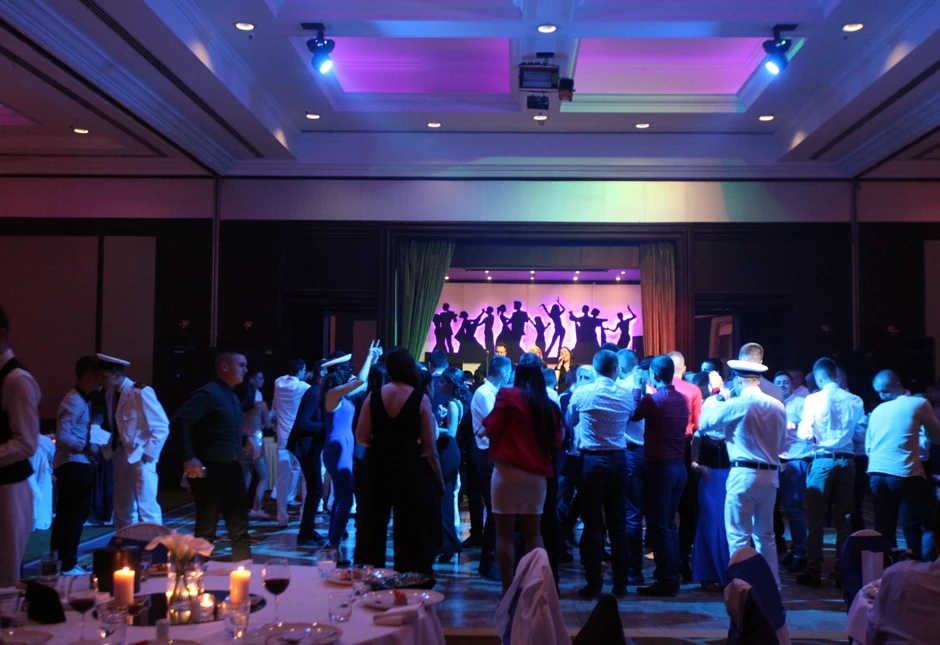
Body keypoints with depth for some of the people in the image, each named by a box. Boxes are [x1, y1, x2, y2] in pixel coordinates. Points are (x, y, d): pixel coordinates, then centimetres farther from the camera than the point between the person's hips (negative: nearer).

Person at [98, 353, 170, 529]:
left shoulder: (141, 392, -16)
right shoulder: (110, 394, 6)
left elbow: (162, 427, -16)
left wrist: (147, 454, -17)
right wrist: (111, 449, 5)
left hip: (139, 457, -7)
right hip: (121, 456, 8)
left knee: (146, 507, -6)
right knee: (122, 508, 13)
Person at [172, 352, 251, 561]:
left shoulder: (232, 396, 15)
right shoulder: (208, 394, -14)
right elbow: (179, 422, -24)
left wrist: (245, 442, 8)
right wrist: (189, 458, -25)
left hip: (231, 468, 9)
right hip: (210, 470, -9)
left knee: (239, 527, 12)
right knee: (206, 529, 1)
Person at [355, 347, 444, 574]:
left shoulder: (373, 396, -3)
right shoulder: (420, 399, -10)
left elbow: (361, 437, -5)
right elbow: (429, 447, -11)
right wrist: (439, 480, -2)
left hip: (378, 467, 3)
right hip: (410, 469, -3)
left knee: (375, 524, 17)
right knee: (412, 528, 8)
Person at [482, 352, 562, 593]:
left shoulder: (508, 395, -7)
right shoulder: (549, 404, 6)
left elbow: (491, 429, -9)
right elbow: (556, 442, 7)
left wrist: (486, 425, 11)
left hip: (508, 470, -4)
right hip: (538, 473, 5)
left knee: (504, 533, 3)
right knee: (533, 533, 14)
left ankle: (508, 590, 1)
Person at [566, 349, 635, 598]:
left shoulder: (582, 393, -7)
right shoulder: (626, 394, -2)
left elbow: (569, 421, 9)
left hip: (591, 461, -2)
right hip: (618, 460, 2)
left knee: (592, 524, 2)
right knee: (617, 523, 9)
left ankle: (594, 584, 3)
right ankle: (620, 583, 14)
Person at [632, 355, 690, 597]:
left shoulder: (653, 399, -13)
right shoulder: (683, 399, 7)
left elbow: (634, 415, 2)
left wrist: (637, 389, 13)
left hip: (660, 466, -7)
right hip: (679, 466, 7)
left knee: (658, 525, -2)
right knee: (669, 524, 15)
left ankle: (665, 581, -1)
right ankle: (673, 577, 18)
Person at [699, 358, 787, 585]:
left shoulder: (736, 404, -10)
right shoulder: (778, 406, 5)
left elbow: (704, 424, -1)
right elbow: (781, 443, 14)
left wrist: (715, 399, 13)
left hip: (744, 473, -6)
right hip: (770, 474, 6)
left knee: (738, 535, 1)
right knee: (765, 534, 17)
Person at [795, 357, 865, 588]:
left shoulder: (814, 399, -7)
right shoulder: (855, 401, 1)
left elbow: (804, 434, -10)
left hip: (823, 460, -3)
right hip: (847, 460, 3)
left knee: (815, 519, 2)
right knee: (843, 519, 10)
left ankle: (814, 573, 4)